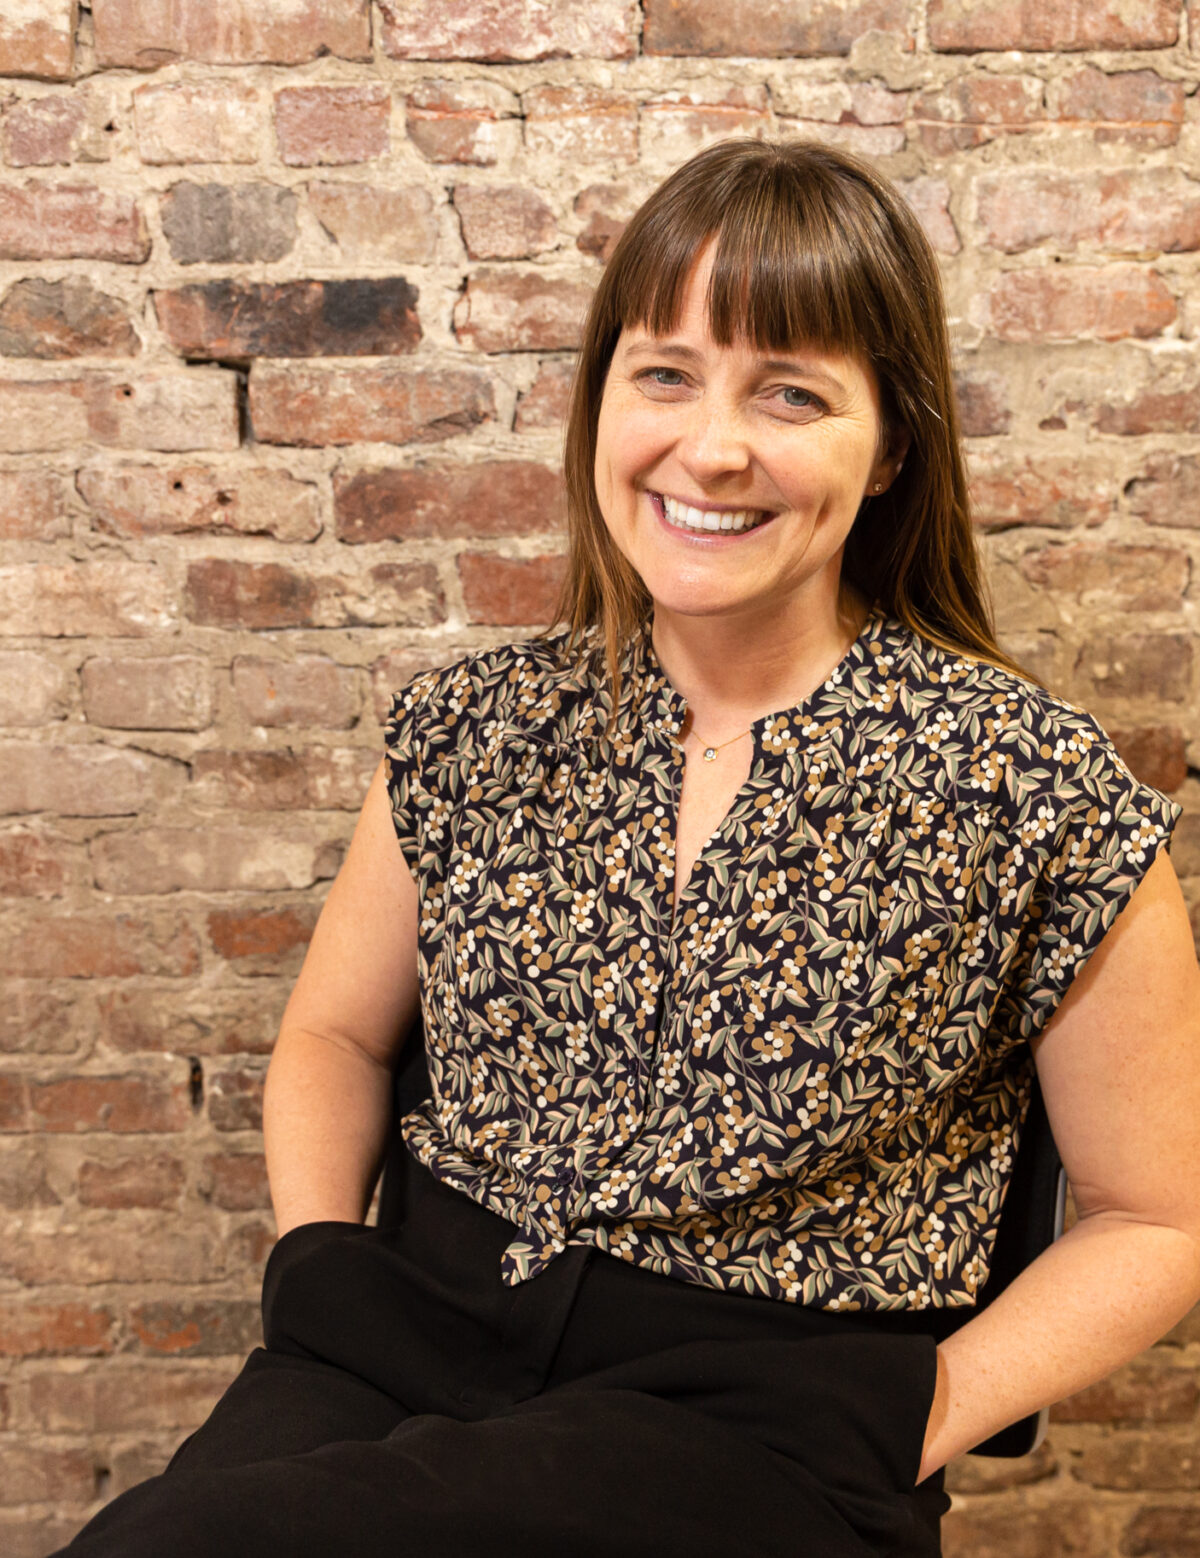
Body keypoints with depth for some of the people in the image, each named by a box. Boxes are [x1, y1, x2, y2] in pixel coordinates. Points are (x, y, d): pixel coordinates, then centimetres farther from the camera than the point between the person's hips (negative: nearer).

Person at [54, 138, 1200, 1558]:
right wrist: (319, 1264, 1)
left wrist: (904, 1433, -9)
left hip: (766, 1410, -3)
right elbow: (332, 1033, 18)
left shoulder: (1031, 789, -6)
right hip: (413, 1328, 4)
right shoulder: (475, 730, 4)